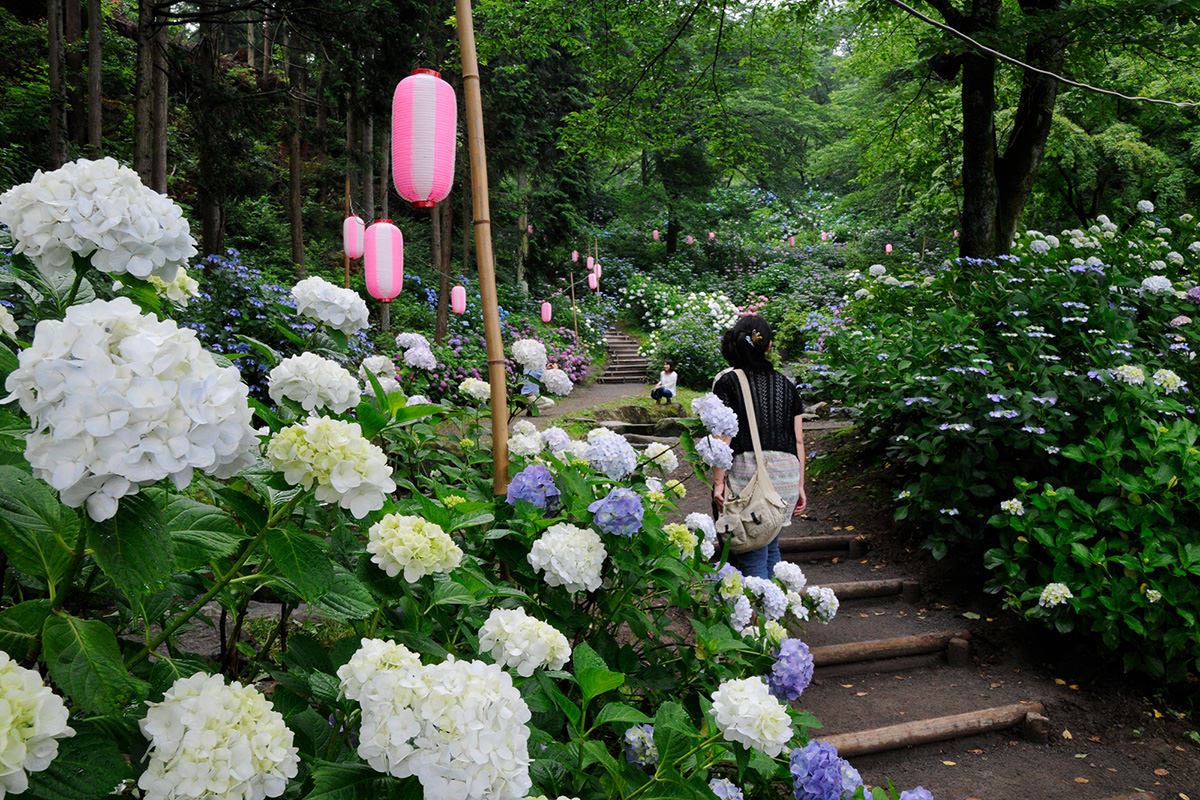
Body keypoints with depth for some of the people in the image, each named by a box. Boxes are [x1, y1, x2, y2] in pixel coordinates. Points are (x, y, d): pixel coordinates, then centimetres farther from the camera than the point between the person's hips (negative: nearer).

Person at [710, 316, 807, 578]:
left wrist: (718, 482, -7)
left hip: (746, 472, -4)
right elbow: (798, 441, 11)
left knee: (751, 558, -1)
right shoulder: (786, 385, 13)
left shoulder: (727, 382, 1)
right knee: (771, 549, 21)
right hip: (785, 475, 5)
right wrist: (800, 485, 16)